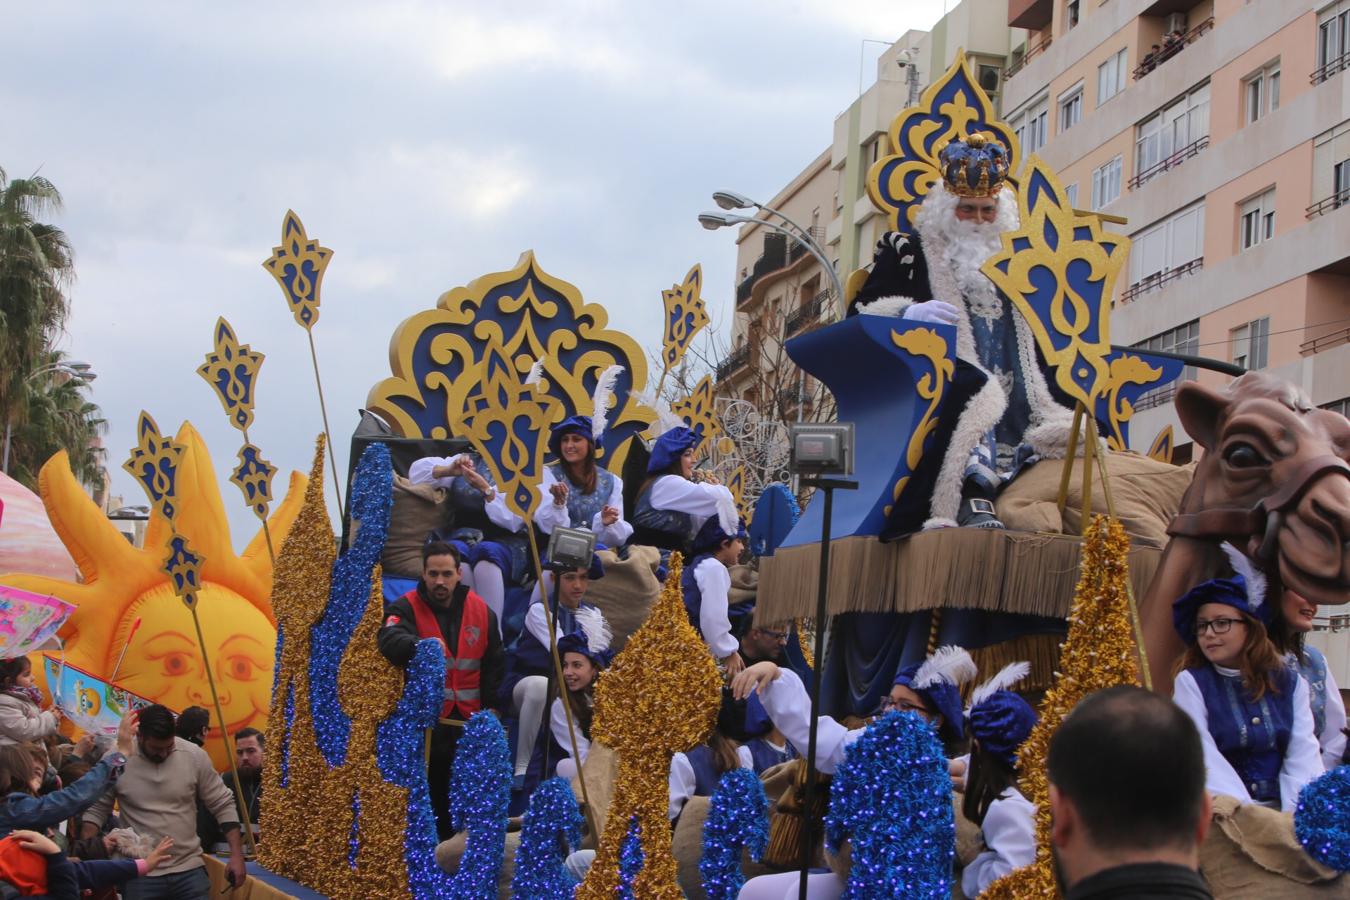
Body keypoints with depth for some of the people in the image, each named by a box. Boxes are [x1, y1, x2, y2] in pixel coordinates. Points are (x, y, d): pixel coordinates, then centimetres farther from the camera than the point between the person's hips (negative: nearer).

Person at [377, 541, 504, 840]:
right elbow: (391, 640, -28)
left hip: (467, 719, 4)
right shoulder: (406, 608, -5)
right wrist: (420, 645, -48)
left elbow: (493, 663, 15)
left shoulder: (481, 610, 7)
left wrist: (490, 705, 9)